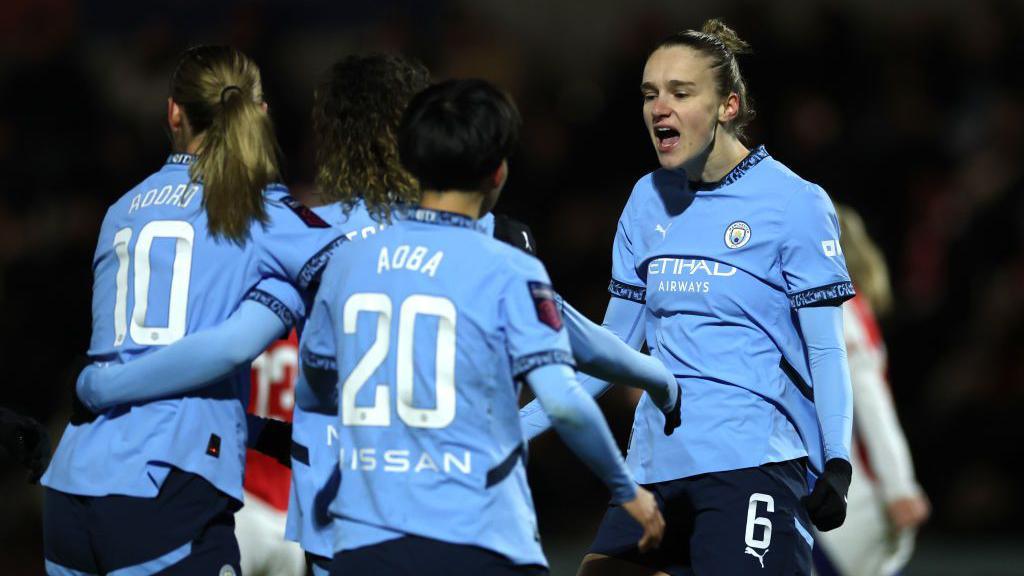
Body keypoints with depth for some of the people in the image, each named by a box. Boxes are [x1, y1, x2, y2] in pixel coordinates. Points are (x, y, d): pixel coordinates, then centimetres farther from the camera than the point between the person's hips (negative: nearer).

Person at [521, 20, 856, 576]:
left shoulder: (794, 202, -4)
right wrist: (519, 426, 13)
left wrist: (837, 463, -18)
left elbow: (826, 351, -5)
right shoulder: (648, 200, 13)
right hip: (655, 462, 6)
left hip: (752, 464, -6)